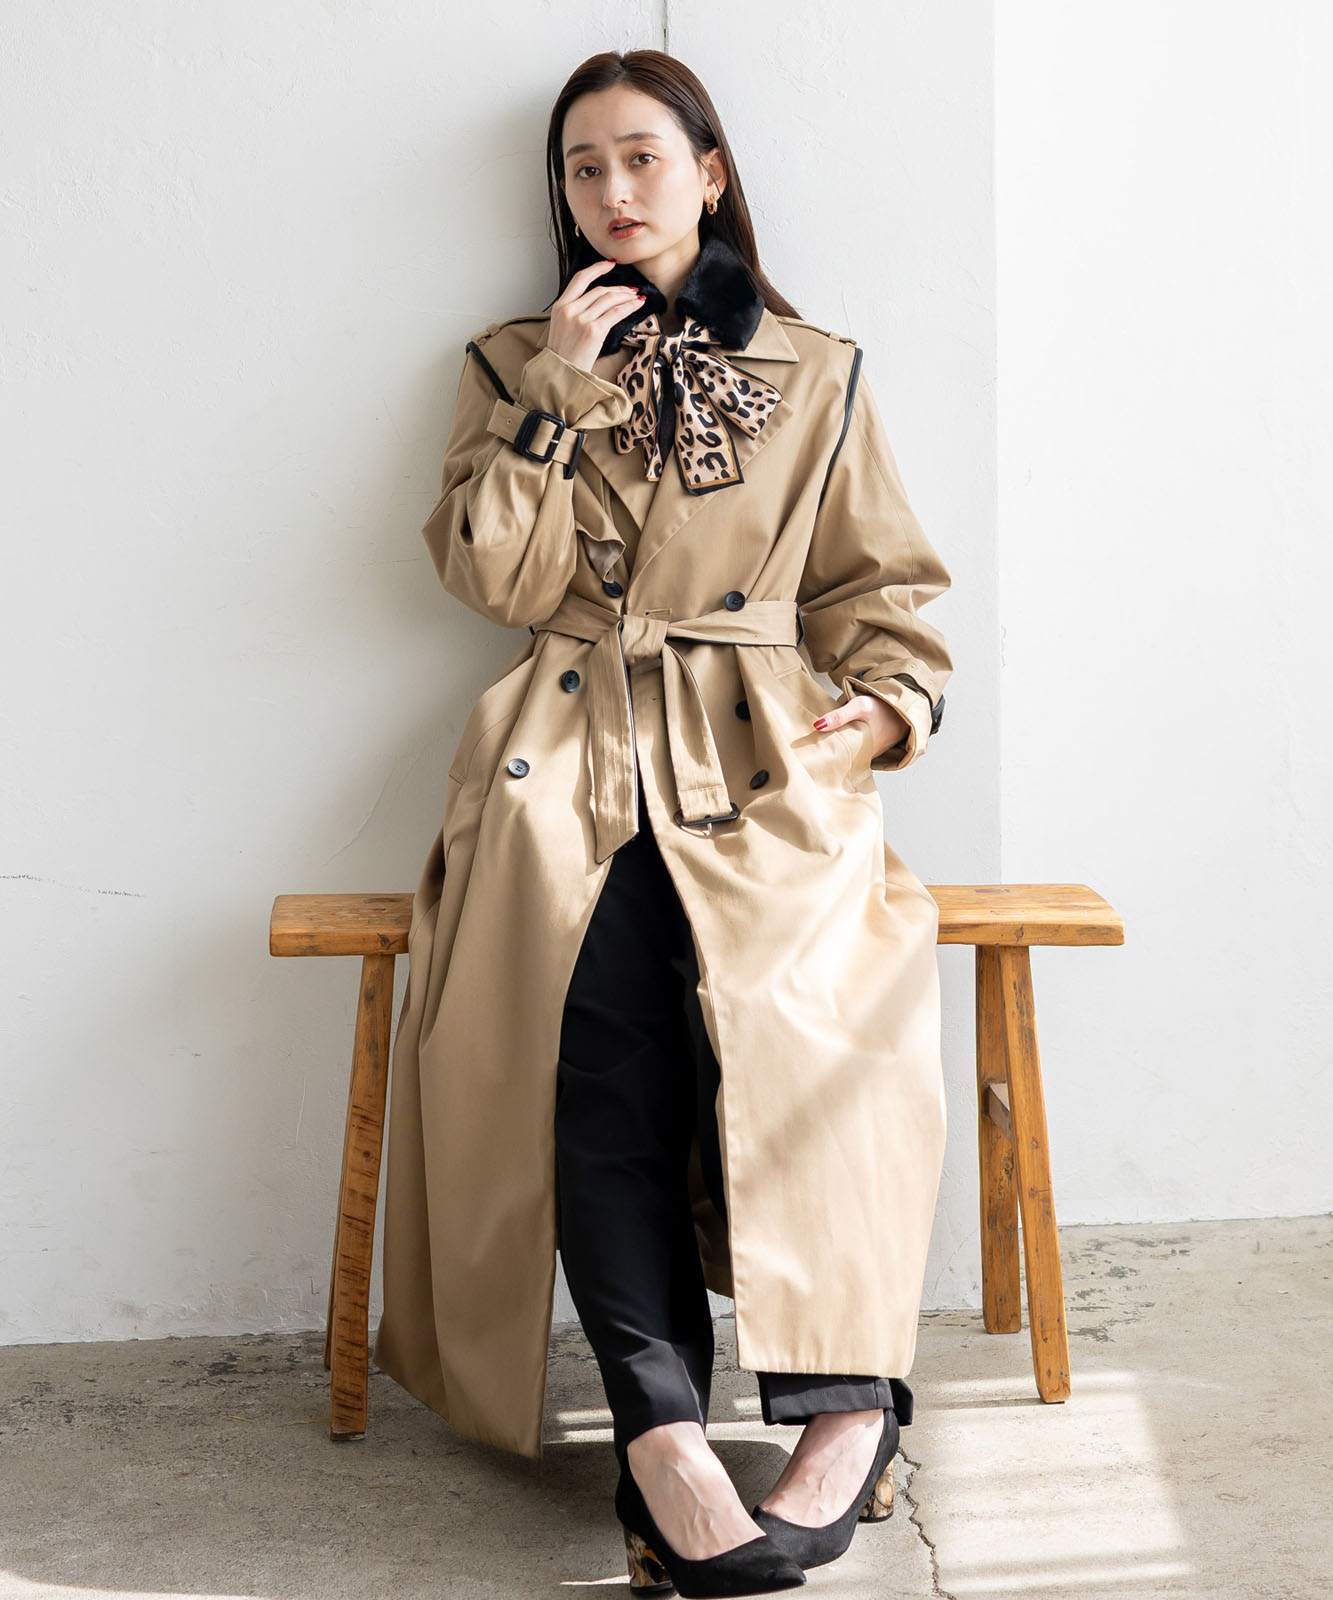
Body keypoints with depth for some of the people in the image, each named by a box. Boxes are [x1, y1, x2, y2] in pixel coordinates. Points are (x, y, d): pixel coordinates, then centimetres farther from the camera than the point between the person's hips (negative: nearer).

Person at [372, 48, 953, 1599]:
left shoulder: (814, 374, 18)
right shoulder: (513, 366, 18)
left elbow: (882, 584, 18)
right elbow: (492, 577, 5)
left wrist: (883, 702, -1)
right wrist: (559, 398, 0)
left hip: (757, 756, 1)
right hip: (570, 758, 0)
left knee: (799, 981, -33)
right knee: (600, 999, -33)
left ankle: (846, 1402, -32)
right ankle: (667, 1436, -37)